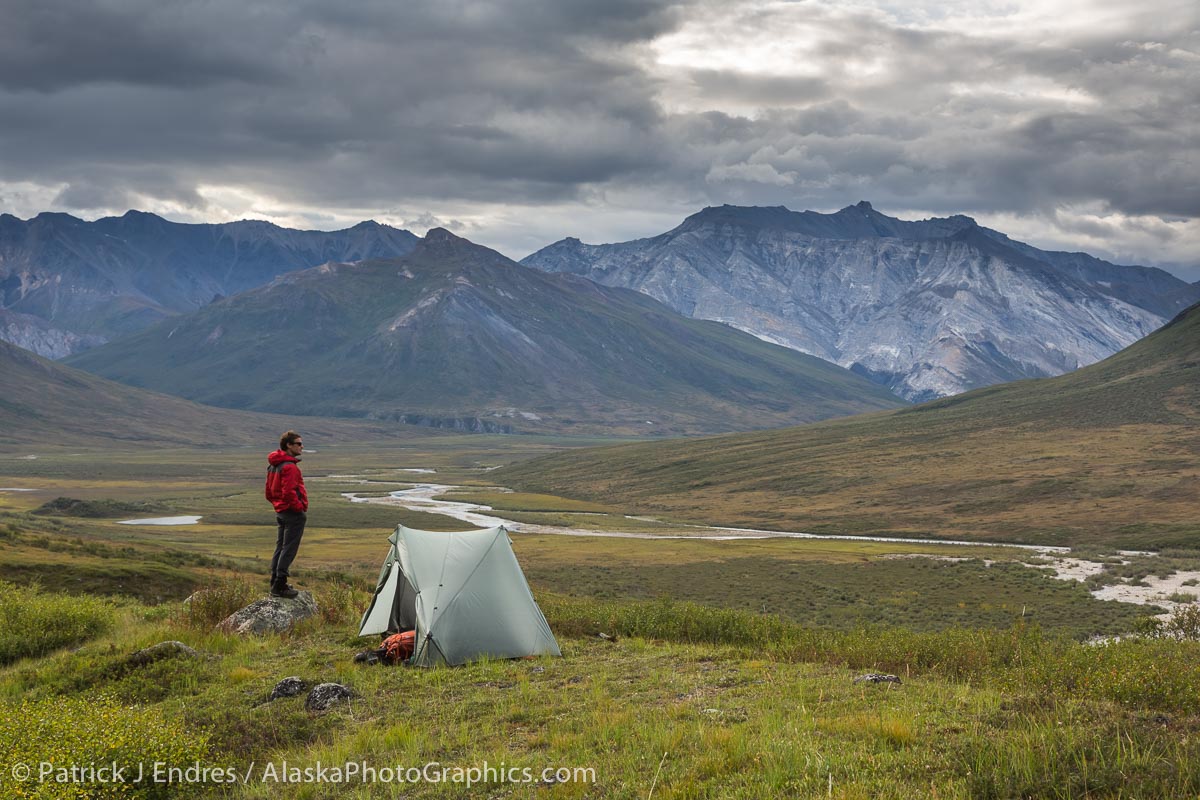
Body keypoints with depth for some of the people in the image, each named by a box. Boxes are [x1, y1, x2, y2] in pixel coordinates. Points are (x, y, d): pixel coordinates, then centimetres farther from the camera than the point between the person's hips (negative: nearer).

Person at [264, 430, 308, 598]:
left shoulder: (273, 465, 13)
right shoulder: (290, 467, -19)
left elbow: (269, 492, 18)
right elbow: (289, 493, -26)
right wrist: (300, 508, -14)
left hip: (280, 511, 10)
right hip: (293, 512, -10)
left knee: (280, 547, 15)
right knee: (289, 550, -6)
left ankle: (275, 583, 22)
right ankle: (279, 587, -5)